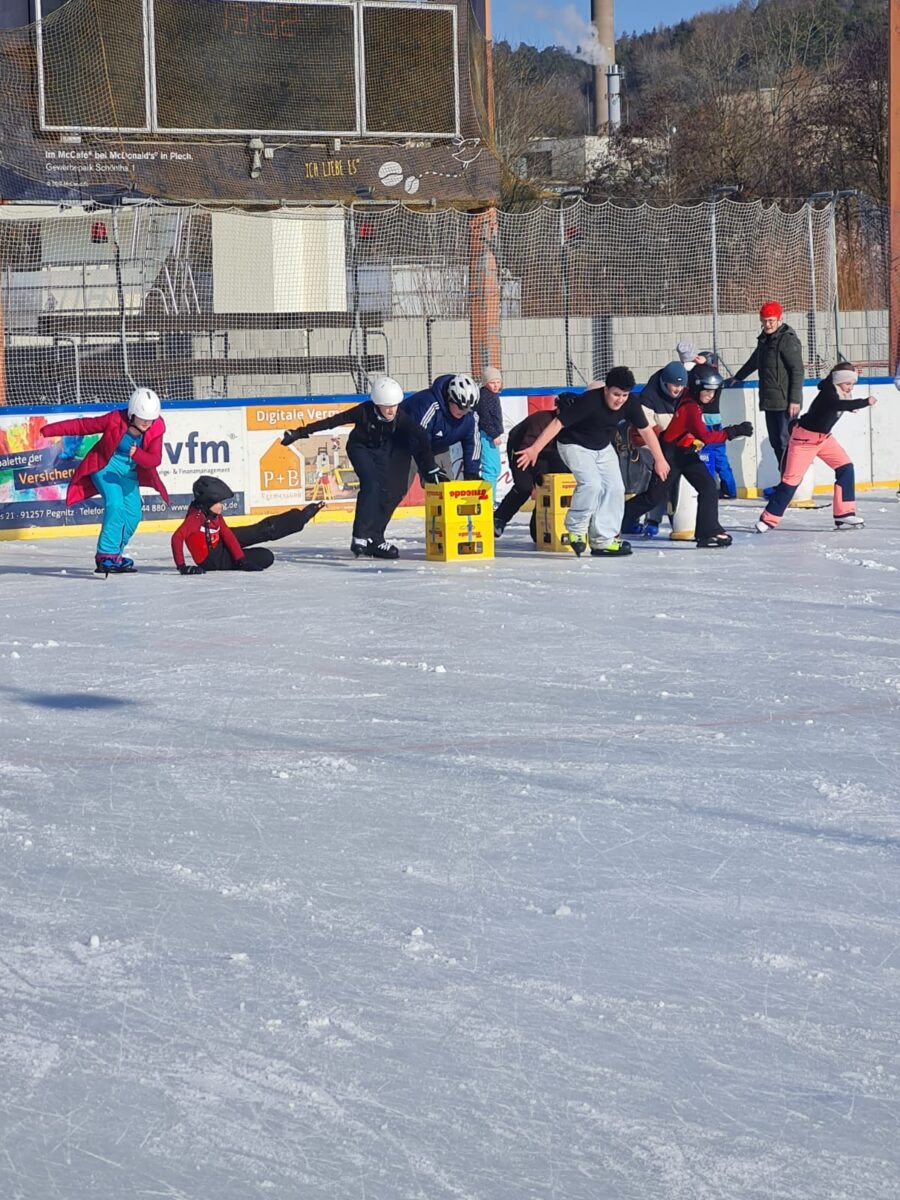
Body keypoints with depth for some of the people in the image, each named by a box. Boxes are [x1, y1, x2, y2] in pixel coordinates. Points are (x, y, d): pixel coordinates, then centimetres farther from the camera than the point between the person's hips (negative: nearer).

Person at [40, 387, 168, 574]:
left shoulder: (156, 429, -14)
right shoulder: (115, 420, -24)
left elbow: (155, 459, -19)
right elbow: (83, 426, -20)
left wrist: (137, 454, -41)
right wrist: (49, 431, -26)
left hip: (129, 472, 5)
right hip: (106, 466, -5)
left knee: (133, 514, 0)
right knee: (115, 505, -25)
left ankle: (114, 555, 19)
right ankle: (106, 556, -22)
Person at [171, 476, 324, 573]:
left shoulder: (215, 515, -3)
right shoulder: (195, 517, -30)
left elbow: (228, 535, -6)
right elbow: (177, 538, -40)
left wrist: (242, 559, -14)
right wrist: (182, 567, -44)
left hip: (221, 544, 8)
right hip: (212, 560, -8)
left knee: (265, 529, 4)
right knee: (265, 557, -12)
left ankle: (302, 516, 17)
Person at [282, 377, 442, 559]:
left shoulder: (401, 417, -22)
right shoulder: (365, 411, -30)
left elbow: (420, 438, -21)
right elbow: (333, 421, -30)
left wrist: (431, 469, -25)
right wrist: (301, 432, -33)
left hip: (382, 451, 4)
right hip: (360, 447, -4)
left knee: (382, 491, -6)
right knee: (371, 484, -23)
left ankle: (374, 538, 4)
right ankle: (359, 537, -23)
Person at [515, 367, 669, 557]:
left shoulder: (630, 403, -17)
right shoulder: (589, 401, -33)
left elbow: (646, 429, -4)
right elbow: (558, 423, -33)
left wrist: (659, 459, 0)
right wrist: (534, 449, -39)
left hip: (603, 448, 6)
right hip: (575, 445, -6)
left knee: (615, 488, -4)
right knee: (591, 483, -26)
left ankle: (603, 540, 5)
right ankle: (576, 530, -5)